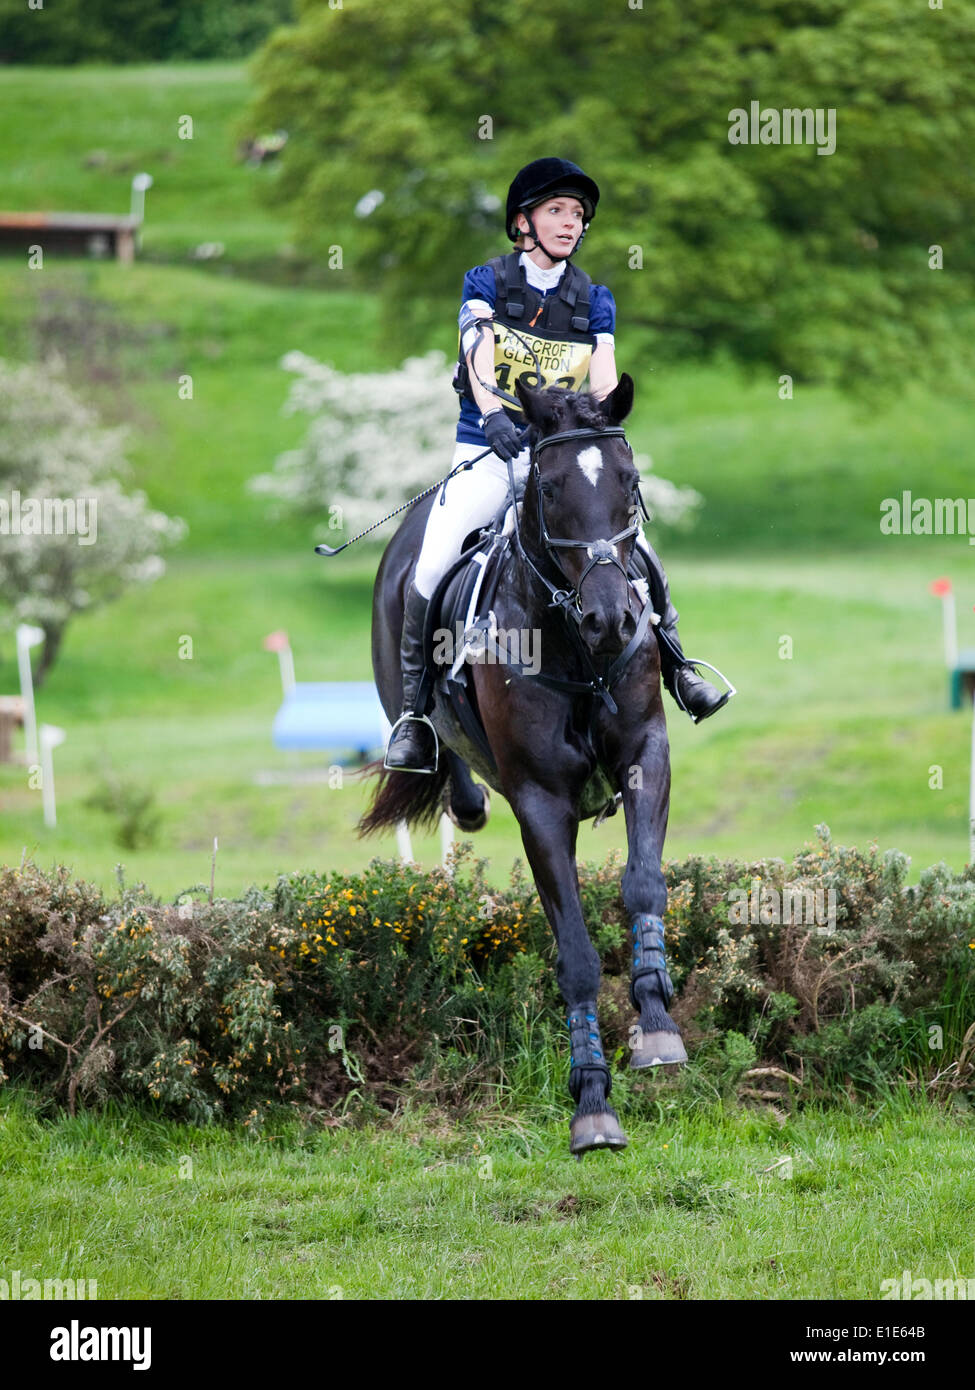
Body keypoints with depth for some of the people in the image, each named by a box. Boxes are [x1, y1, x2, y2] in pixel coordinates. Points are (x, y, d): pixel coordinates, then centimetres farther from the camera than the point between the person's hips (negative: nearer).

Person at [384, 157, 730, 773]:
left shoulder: (594, 299, 10)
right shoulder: (486, 283, 2)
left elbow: (604, 379, -2)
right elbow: (479, 357, -14)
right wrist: (493, 414, -34)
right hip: (488, 451, -2)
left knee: (636, 550, -14)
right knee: (432, 568, -20)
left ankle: (676, 666, 6)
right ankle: (414, 707, -9)